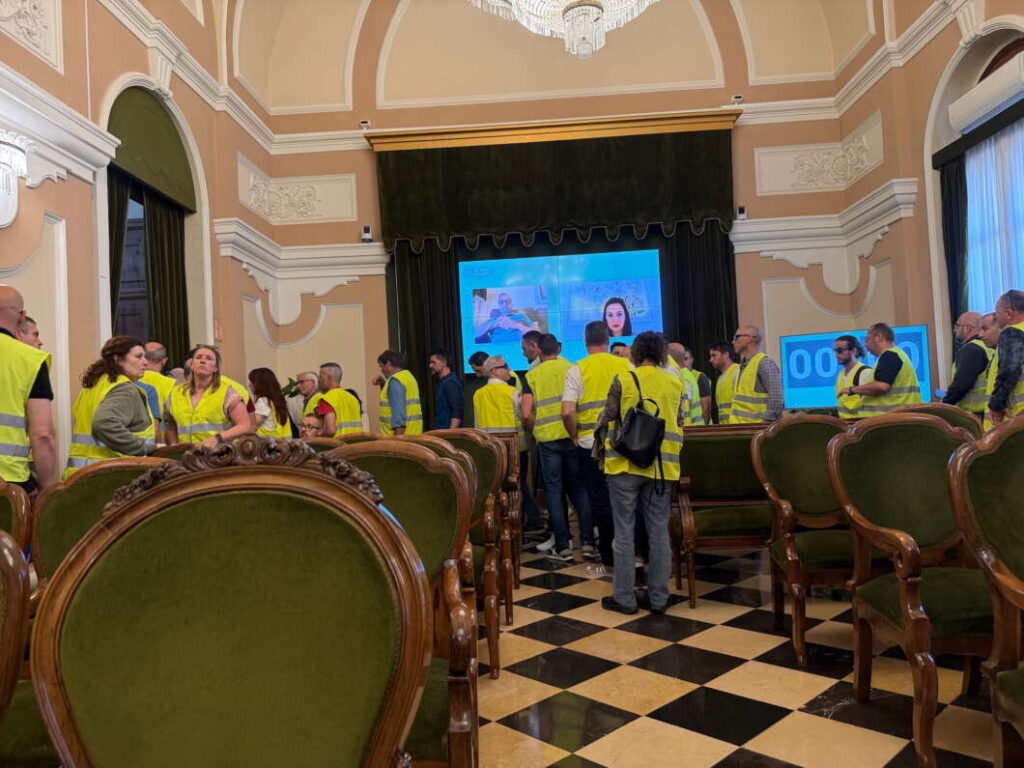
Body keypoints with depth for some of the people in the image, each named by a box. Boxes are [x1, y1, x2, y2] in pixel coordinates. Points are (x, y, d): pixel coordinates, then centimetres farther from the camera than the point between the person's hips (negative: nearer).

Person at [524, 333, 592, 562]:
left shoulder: (532, 375, 2)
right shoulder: (572, 368, 3)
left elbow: (526, 414, -6)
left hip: (546, 438, -1)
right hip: (573, 435, 1)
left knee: (553, 491, 6)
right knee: (580, 487, 11)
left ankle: (563, 547, 6)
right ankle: (587, 542, 10)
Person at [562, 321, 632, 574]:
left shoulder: (576, 370, -6)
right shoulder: (625, 366, 1)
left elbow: (567, 412, -14)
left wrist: (574, 436, 2)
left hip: (590, 445, -2)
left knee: (600, 502, 6)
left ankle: (609, 560, 13)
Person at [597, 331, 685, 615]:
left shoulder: (622, 380, -6)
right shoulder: (675, 384, 4)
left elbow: (607, 419, -1)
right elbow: (681, 423, 12)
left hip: (625, 464, -3)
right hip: (662, 465, 3)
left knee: (624, 531, 6)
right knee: (658, 532, 10)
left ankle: (624, 597, 12)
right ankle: (658, 598, 17)